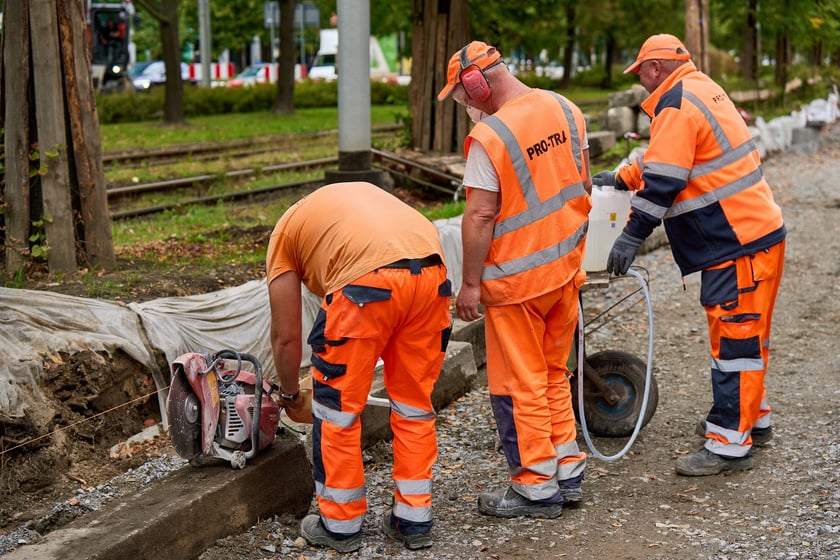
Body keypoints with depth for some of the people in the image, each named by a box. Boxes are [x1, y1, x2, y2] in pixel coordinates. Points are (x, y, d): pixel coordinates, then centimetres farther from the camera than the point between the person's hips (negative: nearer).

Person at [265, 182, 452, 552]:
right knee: (414, 402, 20)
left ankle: (340, 525, 25)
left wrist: (289, 392, 41)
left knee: (337, 408, 13)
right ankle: (414, 521, 28)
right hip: (432, 271, 6)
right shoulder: (357, 194, 38)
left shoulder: (285, 233, 24)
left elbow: (286, 336, 23)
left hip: (369, 281, -5)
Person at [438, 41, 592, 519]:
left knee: (519, 386, 5)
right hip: (565, 268, 8)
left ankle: (537, 488, 13)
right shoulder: (566, 110, 2)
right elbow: (583, 186, 10)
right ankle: (568, 472, 26)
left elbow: (481, 216, -21)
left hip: (515, 278, -7)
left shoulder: (489, 135, -21)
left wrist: (470, 283, -13)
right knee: (554, 375, 20)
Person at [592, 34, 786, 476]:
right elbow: (665, 159, 28)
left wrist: (631, 237, -15)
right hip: (754, 229, 11)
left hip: (738, 243, -11)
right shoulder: (701, 90, 17)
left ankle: (729, 444, -3)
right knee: (743, 332, 20)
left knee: (734, 336, -7)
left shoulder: (676, 105, -15)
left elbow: (663, 182, -20)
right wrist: (620, 178, 32)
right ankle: (752, 418, 33)